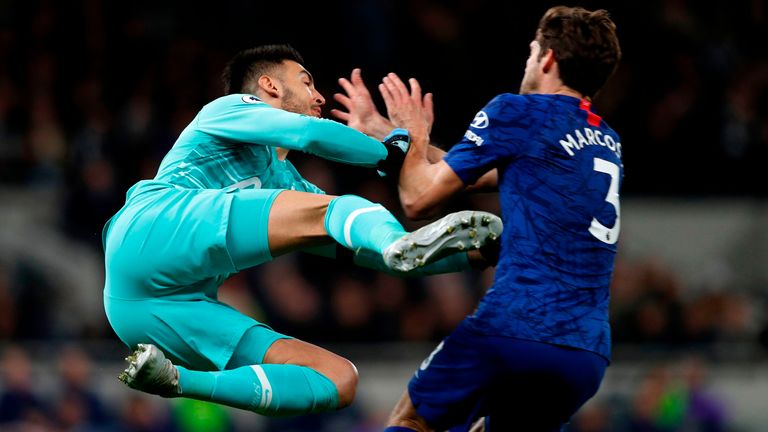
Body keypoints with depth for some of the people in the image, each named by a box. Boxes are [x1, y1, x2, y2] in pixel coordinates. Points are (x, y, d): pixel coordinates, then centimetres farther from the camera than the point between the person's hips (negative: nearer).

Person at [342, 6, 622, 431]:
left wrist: (412, 138, 24)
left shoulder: (515, 112, 0)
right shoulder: (608, 144, 21)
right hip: (589, 352, 6)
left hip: (514, 327, -6)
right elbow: (475, 175, 30)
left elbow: (418, 200, 4)